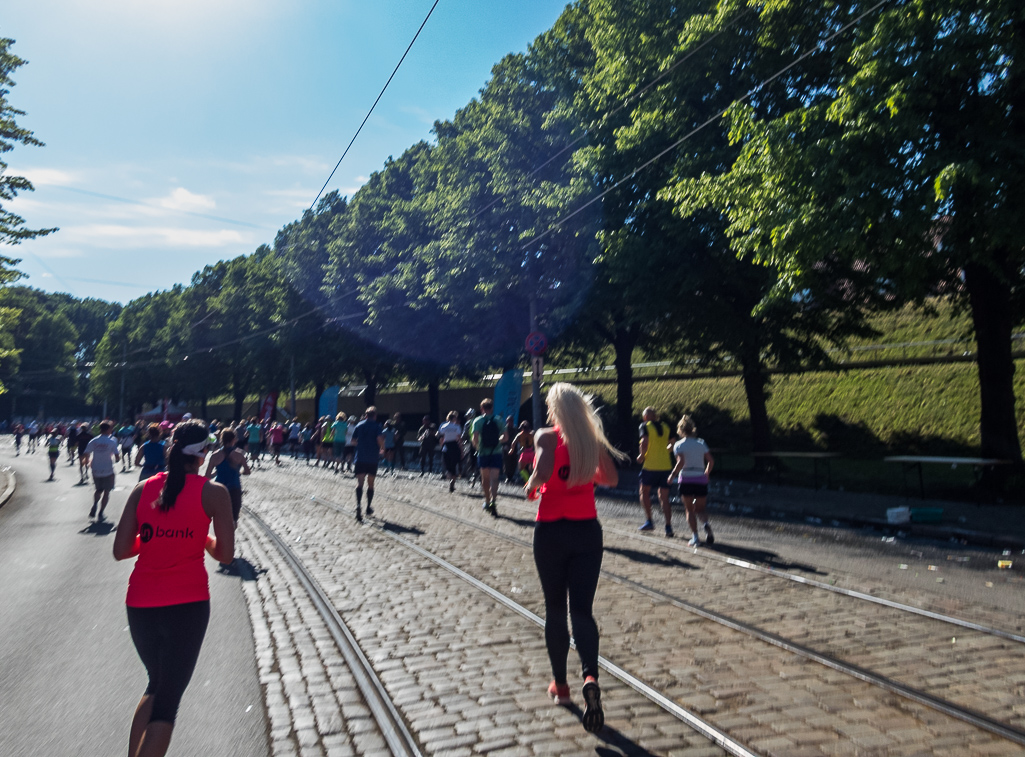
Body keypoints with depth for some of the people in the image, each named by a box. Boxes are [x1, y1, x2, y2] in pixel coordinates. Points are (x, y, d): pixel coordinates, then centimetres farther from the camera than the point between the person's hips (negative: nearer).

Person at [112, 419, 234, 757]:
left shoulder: (143, 488, 3)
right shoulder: (213, 493, -7)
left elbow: (121, 550, 1)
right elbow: (225, 554, -8)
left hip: (140, 603, 4)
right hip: (187, 604, -4)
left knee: (157, 685, 26)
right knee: (169, 699, 7)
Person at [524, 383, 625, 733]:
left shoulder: (547, 437, -10)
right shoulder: (595, 438, 2)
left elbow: (542, 473, -27)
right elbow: (611, 479, 12)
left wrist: (531, 487, -6)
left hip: (551, 531, -2)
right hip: (588, 531, 3)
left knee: (555, 609, 13)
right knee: (582, 609, 5)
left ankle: (560, 684, 26)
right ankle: (590, 677, -17)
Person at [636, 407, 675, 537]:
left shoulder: (645, 426, -4)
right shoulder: (666, 427, 10)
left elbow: (644, 443, -18)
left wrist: (642, 456, -4)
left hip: (650, 466, -4)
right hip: (665, 466, 4)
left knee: (644, 492, 15)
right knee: (664, 499, 7)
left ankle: (648, 521, 11)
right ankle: (668, 527, 2)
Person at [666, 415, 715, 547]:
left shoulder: (679, 445, -1)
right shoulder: (701, 443, 10)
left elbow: (681, 462, -15)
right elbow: (711, 461, 6)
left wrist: (672, 474, -5)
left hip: (686, 480, -3)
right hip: (701, 480, 3)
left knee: (690, 510, 8)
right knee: (700, 508, 14)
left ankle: (695, 536, -3)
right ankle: (706, 523, -17)